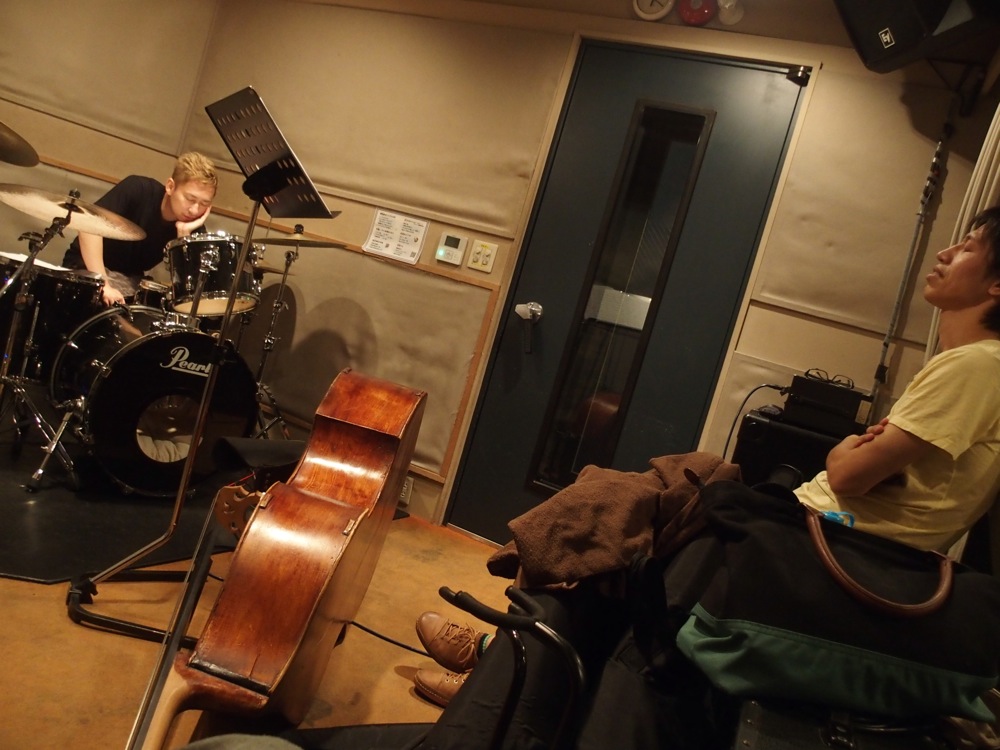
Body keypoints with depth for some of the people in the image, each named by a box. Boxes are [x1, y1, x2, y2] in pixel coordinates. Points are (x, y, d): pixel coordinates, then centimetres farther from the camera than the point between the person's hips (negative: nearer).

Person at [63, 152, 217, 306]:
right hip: (87, 268, -4)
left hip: (131, 282, 4)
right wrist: (101, 283, -35)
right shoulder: (138, 190, -21)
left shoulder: (194, 227, -13)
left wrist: (184, 233, -28)